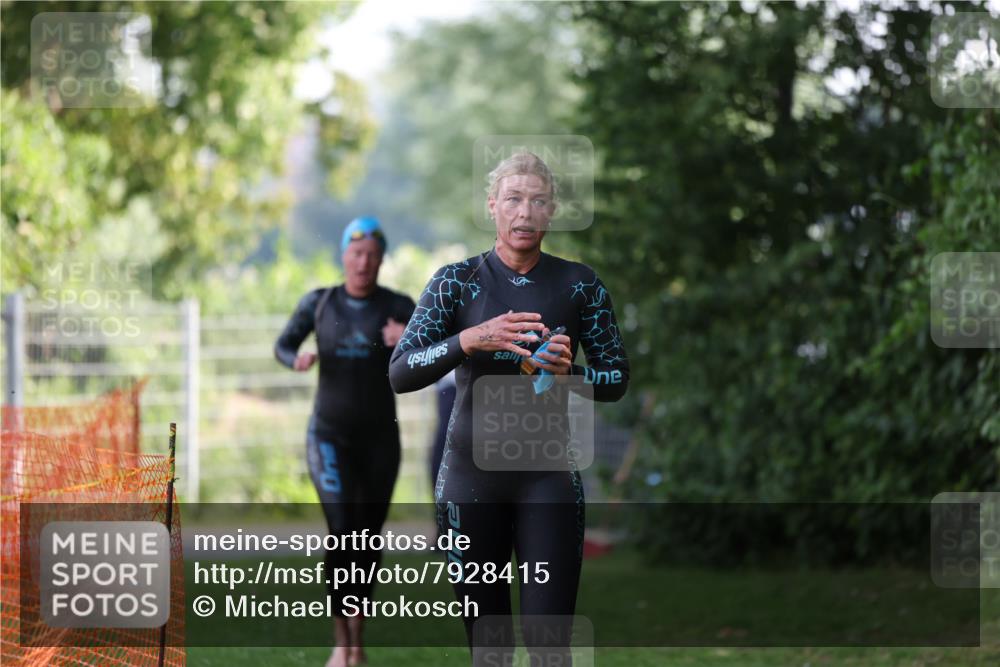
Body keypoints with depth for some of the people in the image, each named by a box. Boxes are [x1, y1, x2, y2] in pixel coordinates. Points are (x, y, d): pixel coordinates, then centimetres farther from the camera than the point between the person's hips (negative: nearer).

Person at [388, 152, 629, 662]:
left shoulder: (579, 284, 3)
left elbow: (617, 379, 8)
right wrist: (470, 340, -25)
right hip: (471, 473, 0)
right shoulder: (456, 282, 0)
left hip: (548, 479, 0)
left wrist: (570, 372, -14)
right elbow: (400, 374, -9)